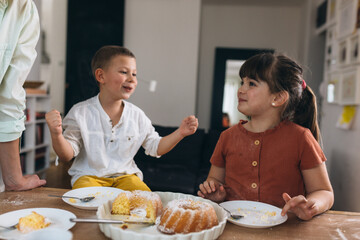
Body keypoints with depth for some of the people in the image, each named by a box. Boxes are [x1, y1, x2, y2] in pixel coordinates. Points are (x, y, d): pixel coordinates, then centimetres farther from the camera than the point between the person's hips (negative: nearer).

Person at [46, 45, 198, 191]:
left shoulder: (137, 115, 3)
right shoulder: (81, 112, -5)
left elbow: (155, 147, 10)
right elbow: (67, 155, -4)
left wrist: (180, 133, -3)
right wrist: (56, 135, -25)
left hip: (125, 175, 3)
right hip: (89, 176, -2)